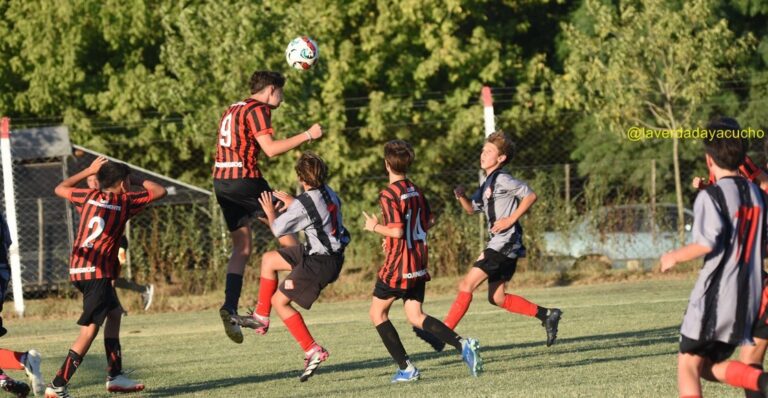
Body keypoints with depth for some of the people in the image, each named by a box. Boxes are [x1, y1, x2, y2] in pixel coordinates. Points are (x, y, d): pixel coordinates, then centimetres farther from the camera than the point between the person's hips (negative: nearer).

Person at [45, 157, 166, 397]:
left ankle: (115, 376, 24)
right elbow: (159, 192, 11)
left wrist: (89, 171, 32)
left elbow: (60, 189, 30)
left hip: (78, 268, 8)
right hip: (97, 272, -8)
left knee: (114, 312, 24)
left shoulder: (90, 196, 11)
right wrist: (137, 181, 25)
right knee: (90, 330, -10)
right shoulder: (125, 201, -1)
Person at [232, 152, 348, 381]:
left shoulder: (302, 205, -25)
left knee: (279, 301, 3)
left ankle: (313, 351, 0)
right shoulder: (328, 192, 0)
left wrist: (270, 212, 9)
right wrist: (292, 203, 21)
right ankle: (261, 317, 25)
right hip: (332, 253, 9)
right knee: (269, 260, 17)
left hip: (319, 264, -9)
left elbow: (278, 229, -10)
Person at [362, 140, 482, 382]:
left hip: (398, 265, -7)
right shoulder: (416, 191, 9)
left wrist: (375, 227, -6)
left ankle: (406, 368, 4)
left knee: (378, 313, 10)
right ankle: (463, 345, -13)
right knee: (415, 317, 9)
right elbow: (428, 223, 16)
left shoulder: (388, 195, -16)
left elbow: (396, 231, -23)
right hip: (419, 265, 7)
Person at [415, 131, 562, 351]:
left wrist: (511, 219, -18)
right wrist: (461, 196, 8)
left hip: (505, 241, -10)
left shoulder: (502, 179, -9)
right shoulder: (487, 184, 20)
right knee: (497, 298, 12)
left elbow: (530, 195, -15)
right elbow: (472, 209, 28)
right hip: (499, 244, 10)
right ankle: (547, 315, 16)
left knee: (467, 284, -13)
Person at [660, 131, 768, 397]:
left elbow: (707, 243, -21)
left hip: (716, 295, -7)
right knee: (709, 366, 15)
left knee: (688, 365, 1)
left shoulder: (711, 195, -10)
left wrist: (675, 256, -5)